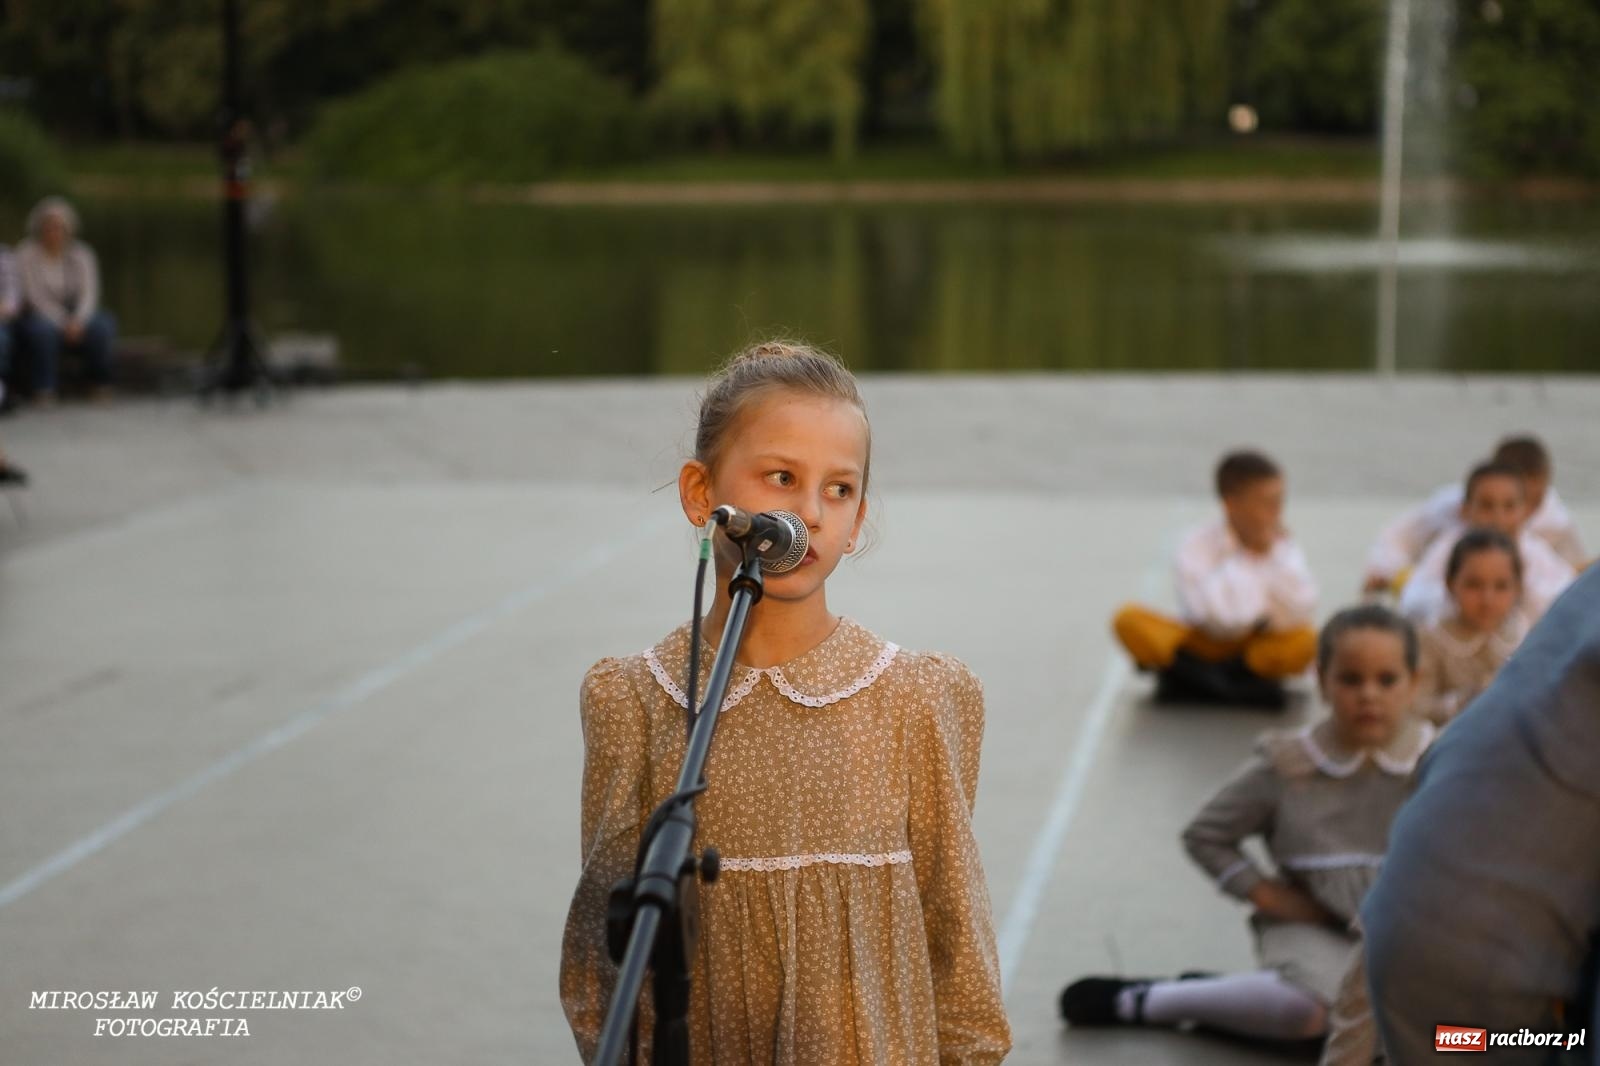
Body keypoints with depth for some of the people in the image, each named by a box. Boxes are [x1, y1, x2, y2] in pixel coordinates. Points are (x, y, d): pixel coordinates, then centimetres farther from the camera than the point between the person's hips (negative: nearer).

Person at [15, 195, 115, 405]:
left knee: (101, 326, -29)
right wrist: (63, 323, -22)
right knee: (42, 330, -37)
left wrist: (78, 320, -26)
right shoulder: (26, 254, -5)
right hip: (42, 315, -2)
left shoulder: (82, 254, 3)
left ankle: (100, 386, -15)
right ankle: (44, 391, -29)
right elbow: (35, 296, -12)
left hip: (77, 314, 2)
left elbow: (89, 293, -6)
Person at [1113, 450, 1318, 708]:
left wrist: (1274, 557, -21)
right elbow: (1220, 618, -28)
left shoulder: (1283, 546, -8)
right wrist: (1244, 559, -21)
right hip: (1204, 644, -1)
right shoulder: (1198, 546, -16)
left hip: (1260, 646, 1)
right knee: (1130, 620, -26)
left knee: (1304, 642, -32)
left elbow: (1300, 613, -22)